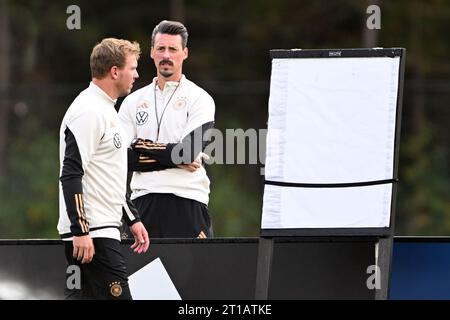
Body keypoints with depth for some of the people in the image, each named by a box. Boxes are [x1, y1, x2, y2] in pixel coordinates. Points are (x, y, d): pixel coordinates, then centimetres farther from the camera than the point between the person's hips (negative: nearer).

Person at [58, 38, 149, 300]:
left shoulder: (106, 111, 20)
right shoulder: (88, 112, -14)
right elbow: (71, 174, -20)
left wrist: (133, 219, 25)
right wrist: (80, 231, -24)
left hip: (103, 228, 10)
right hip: (92, 233, -10)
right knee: (117, 297, -13)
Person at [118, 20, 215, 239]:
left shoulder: (198, 98, 2)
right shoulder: (134, 101, 13)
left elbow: (189, 152, -11)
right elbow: (122, 157, 2)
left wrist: (144, 148, -1)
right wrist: (175, 158, -6)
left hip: (187, 201, -3)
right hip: (144, 202, 3)